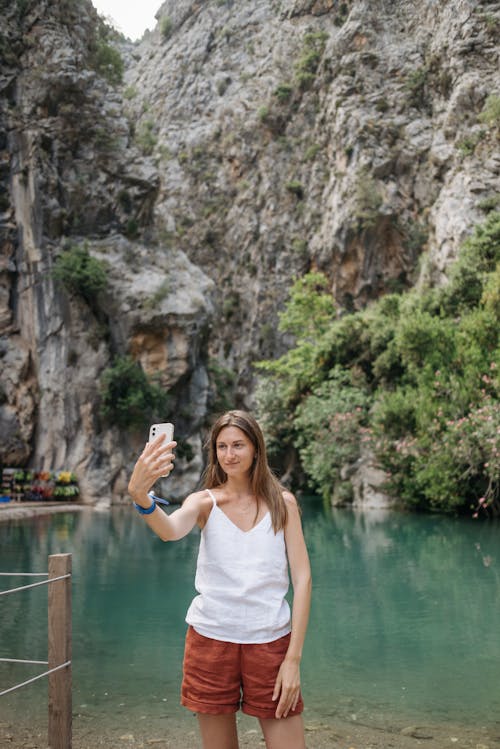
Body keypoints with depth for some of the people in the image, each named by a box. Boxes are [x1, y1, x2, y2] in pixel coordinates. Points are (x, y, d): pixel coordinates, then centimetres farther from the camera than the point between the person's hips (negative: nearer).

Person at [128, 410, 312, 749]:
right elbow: (171, 530, -24)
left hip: (270, 641, 0)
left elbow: (302, 578, -3)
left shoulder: (282, 502, 0)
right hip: (211, 640, 0)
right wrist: (140, 495, -46)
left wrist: (294, 658, -9)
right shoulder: (205, 501, -1)